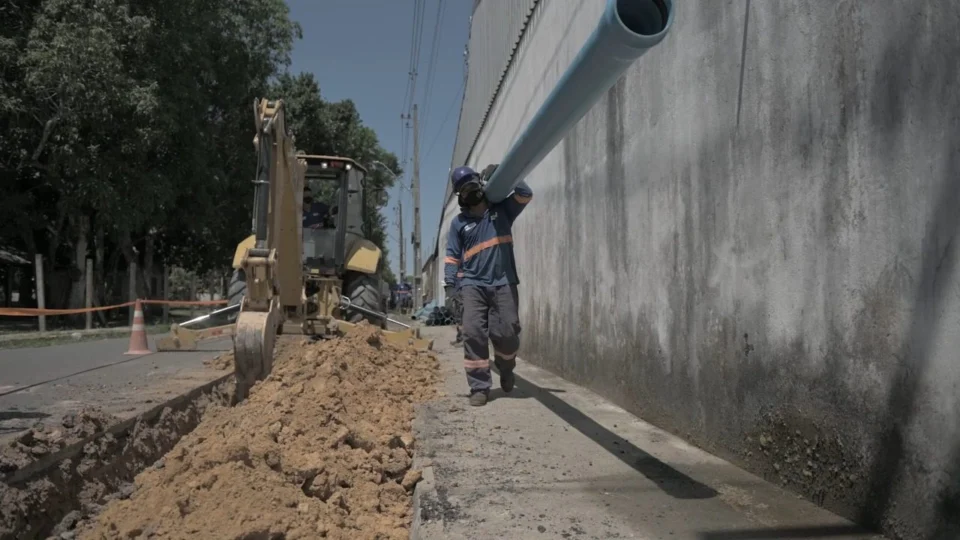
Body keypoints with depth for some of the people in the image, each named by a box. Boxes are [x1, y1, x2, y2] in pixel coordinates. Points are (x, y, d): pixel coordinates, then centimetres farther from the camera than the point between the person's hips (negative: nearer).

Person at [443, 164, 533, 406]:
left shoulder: (501, 209, 13)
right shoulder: (459, 222, 12)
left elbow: (525, 194, 0)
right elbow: (452, 255, 8)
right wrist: (449, 281, -5)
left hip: (503, 282, 0)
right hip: (473, 285, 0)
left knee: (507, 332, -5)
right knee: (473, 333, -11)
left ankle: (505, 369, 27)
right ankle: (479, 387, -4)